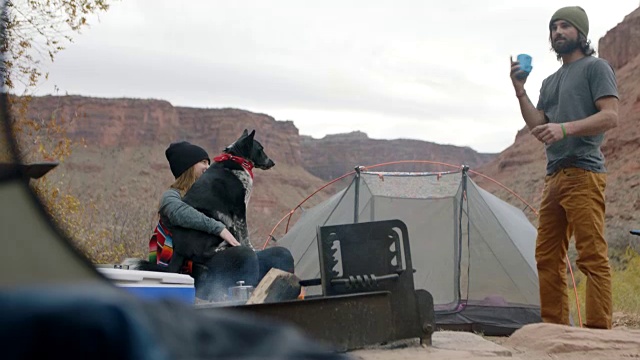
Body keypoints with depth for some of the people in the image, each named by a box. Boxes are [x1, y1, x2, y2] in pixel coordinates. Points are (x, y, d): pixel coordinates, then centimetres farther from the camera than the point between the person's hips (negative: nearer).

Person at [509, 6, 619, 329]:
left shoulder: (595, 68, 2)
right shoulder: (550, 82, 24)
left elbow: (610, 116, -10)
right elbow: (538, 128, 14)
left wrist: (565, 128, -21)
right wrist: (520, 91, 3)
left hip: (583, 173, -8)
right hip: (554, 177, 8)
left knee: (592, 257, -11)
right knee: (547, 257, 7)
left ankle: (598, 331, -11)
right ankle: (554, 327, 13)